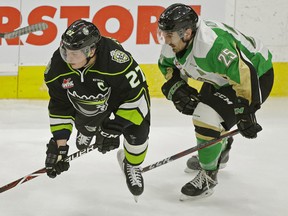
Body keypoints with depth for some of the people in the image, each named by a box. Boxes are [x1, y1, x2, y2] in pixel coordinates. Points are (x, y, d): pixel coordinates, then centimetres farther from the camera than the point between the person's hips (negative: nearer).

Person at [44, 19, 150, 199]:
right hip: (87, 100, 4)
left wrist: (114, 128, -32)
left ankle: (132, 165, 18)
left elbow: (136, 95, -33)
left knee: (137, 132, -14)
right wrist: (59, 143, -17)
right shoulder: (58, 65, -29)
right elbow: (59, 106, -14)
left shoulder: (115, 59, -45)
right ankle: (87, 130, 50)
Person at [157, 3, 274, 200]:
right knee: (198, 108, 25)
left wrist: (247, 113, -32)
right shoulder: (175, 42, -12)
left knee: (209, 117, -21)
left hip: (256, 74, -10)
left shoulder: (213, 45, -40)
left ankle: (208, 175, -3)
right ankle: (219, 151, 54)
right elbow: (167, 65, 10)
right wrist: (177, 88, -6)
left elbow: (244, 74, -39)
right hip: (223, 78, 10)